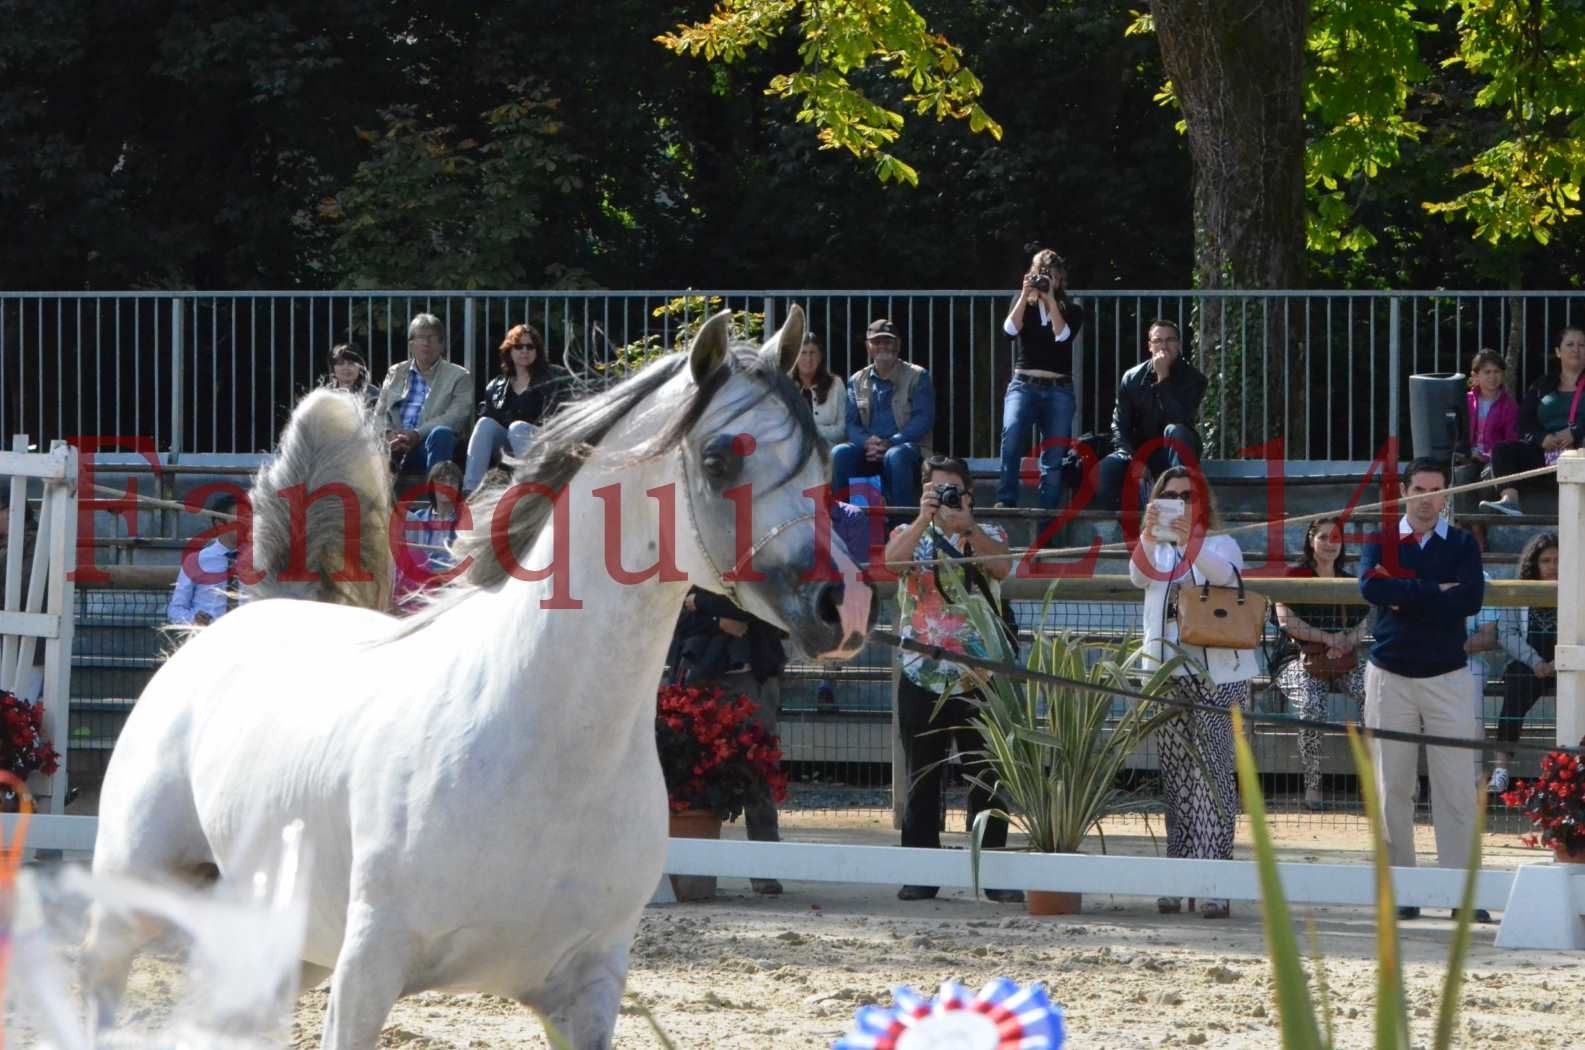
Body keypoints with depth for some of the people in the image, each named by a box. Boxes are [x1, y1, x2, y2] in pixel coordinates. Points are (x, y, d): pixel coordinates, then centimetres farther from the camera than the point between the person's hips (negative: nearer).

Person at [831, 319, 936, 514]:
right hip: (868, 450, 3)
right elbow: (851, 423, 9)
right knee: (840, 453, -28)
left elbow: (924, 419, -5)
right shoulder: (857, 381, 18)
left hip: (909, 448, -3)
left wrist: (890, 443, -19)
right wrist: (867, 442, -16)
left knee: (895, 455, -39)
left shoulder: (917, 377, 7)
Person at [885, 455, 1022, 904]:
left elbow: (1003, 566, -13)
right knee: (922, 778, 3)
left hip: (979, 677, 0)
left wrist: (967, 525, -25)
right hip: (922, 677, 0)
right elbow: (892, 558, -14)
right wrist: (923, 518, -26)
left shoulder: (987, 535, 9)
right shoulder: (911, 534, 8)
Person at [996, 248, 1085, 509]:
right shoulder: (1022, 301, 12)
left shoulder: (1071, 310, 11)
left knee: (1055, 453, -3)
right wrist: (1026, 295, -10)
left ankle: (1049, 508, 2)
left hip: (1059, 390, 2)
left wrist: (1050, 299, -10)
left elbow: (1062, 335, -8)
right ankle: (1005, 500, -27)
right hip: (1024, 384, -2)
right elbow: (1011, 329, -5)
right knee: (1012, 433, -27)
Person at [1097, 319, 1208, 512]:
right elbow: (1119, 424, 2)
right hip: (1140, 451, 1)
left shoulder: (1192, 378, -5)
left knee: (1175, 431, -37)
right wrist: (1128, 455, -17)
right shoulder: (1132, 378, 3)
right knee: (1105, 469, -29)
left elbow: (1180, 419, -21)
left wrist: (1163, 378, -21)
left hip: (1175, 452, -1)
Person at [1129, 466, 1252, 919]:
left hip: (1218, 674, -4)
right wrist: (1149, 534, -27)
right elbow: (1140, 575, -8)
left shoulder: (1221, 544, 5)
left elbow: (1222, 572, -18)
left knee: (1212, 775, -10)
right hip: (1167, 673, 4)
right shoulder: (1155, 549, 14)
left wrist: (1189, 542, -36)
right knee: (1175, 777, 4)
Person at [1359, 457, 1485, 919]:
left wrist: (1403, 597, -11)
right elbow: (1369, 587, -12)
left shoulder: (1462, 545, 7)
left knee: (1456, 787, -7)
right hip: (1390, 675, 1)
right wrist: (1434, 591, -13)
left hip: (1446, 675, -1)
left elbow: (1471, 599, -11)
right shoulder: (1382, 542, 9)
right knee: (1393, 785, 1)